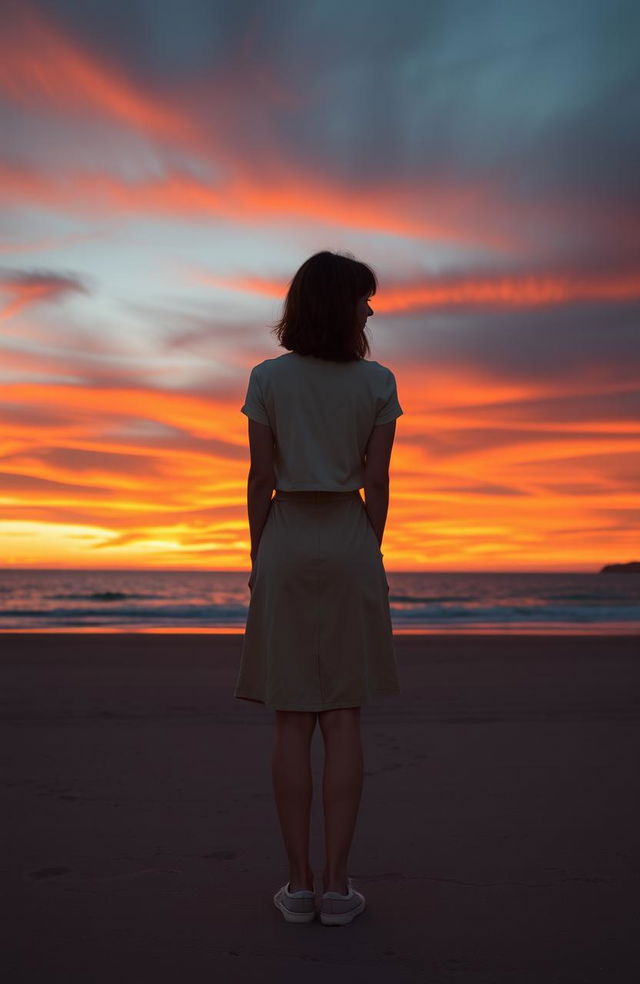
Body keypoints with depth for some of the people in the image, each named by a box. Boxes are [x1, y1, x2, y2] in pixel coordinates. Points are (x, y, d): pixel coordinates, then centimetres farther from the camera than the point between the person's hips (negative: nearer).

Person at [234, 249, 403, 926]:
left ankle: (299, 883, 7)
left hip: (287, 541, 0)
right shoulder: (378, 383, 1)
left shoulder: (268, 379, 0)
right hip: (351, 543, 0)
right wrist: (370, 553, 9)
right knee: (343, 717, 3)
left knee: (292, 718, 3)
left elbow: (261, 478, -1)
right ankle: (337, 884, 6)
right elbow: (377, 482, 0)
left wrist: (258, 557, 6)